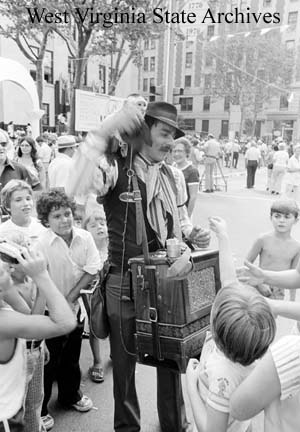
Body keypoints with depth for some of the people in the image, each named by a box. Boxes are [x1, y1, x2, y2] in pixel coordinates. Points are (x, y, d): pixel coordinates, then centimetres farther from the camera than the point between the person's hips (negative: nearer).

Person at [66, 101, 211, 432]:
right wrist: (104, 131, -34)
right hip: (125, 282, -5)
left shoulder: (172, 175, 7)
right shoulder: (116, 167, -11)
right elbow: (76, 185, -33)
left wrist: (193, 234, -2)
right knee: (124, 359, 12)